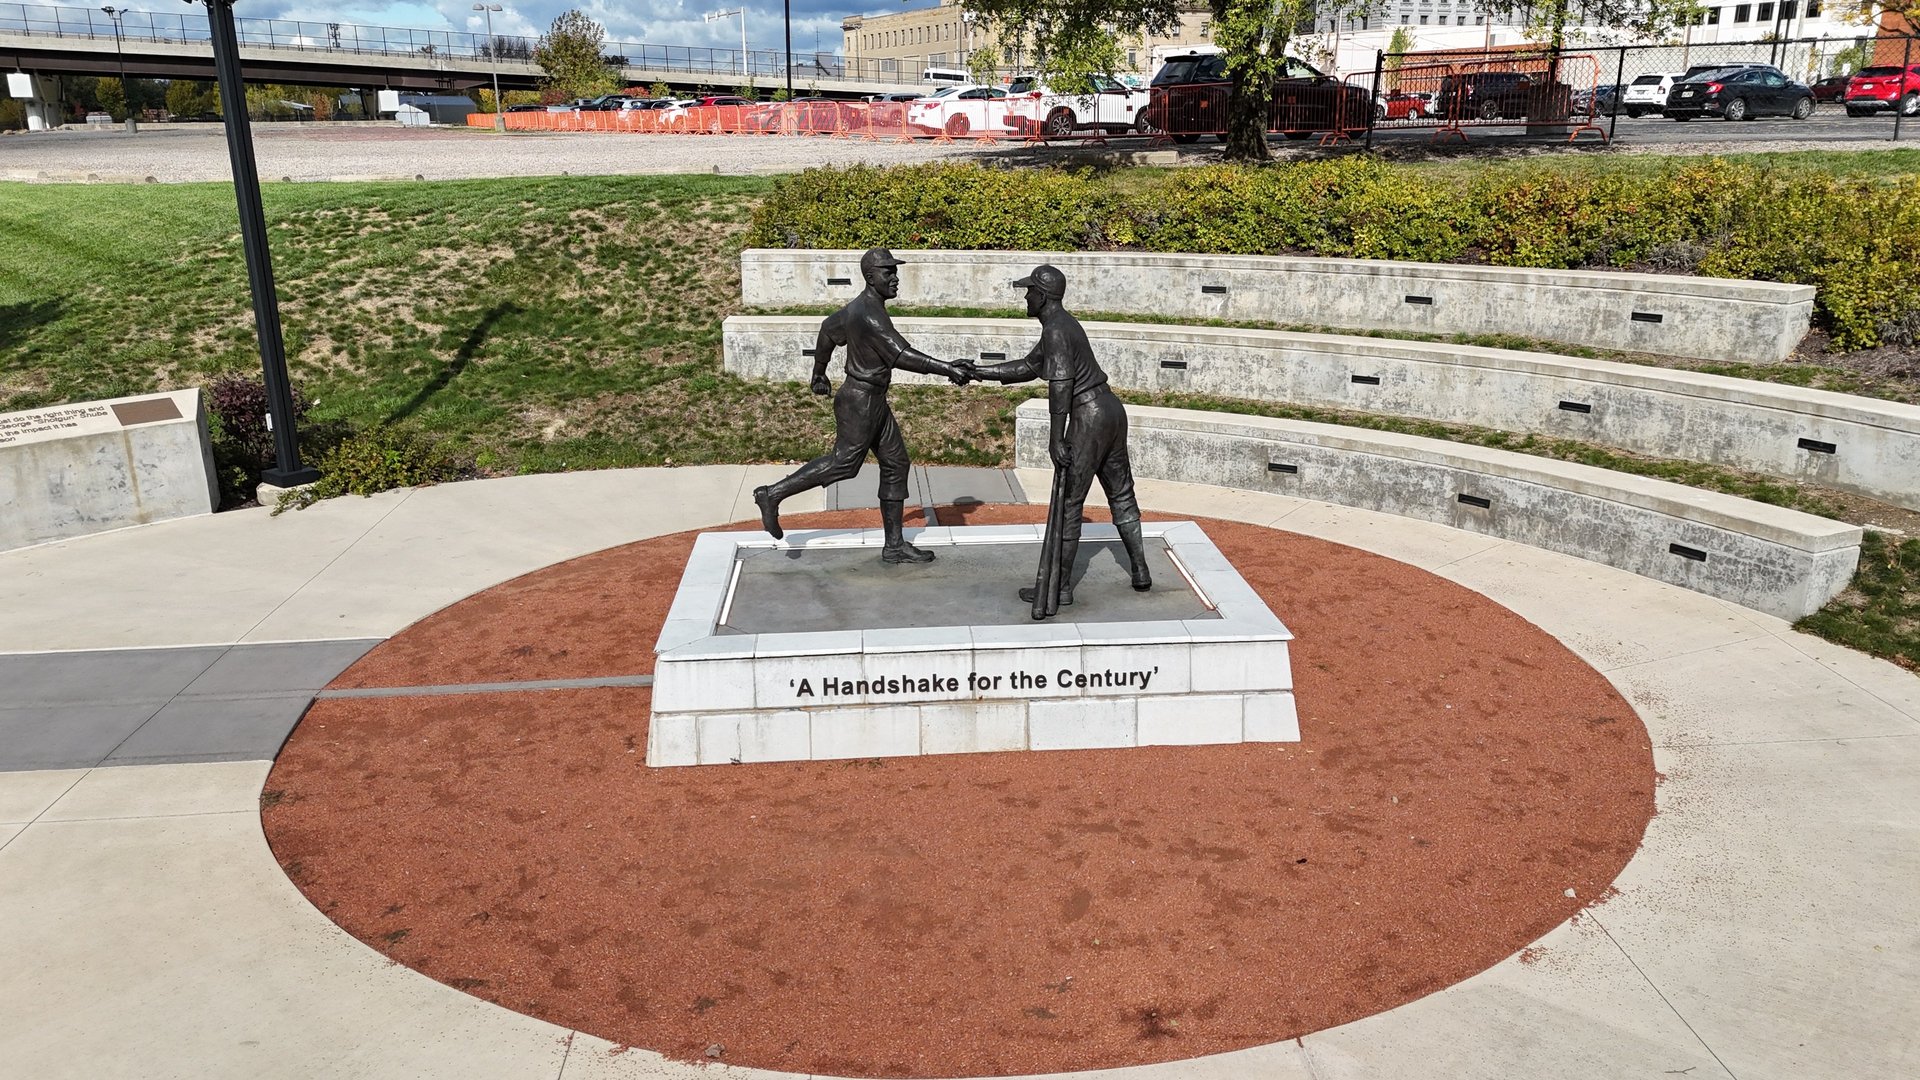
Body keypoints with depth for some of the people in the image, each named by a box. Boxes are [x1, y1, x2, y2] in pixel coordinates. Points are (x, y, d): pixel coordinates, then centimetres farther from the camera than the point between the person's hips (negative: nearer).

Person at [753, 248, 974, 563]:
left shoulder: (862, 306, 10)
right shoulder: (869, 314, -22)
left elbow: (828, 329, 23)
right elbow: (901, 355, -29)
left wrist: (819, 373, 33)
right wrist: (948, 369, -29)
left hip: (875, 401, 10)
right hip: (860, 402, -10)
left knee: (896, 465, 9)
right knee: (843, 463, -3)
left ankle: (894, 545, 14)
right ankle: (773, 495, 9)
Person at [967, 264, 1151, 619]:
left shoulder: (1056, 331, -14)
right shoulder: (1062, 326, 17)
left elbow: (1060, 385, -24)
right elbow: (1027, 368, 25)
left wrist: (1055, 439, -24)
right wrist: (978, 372, 24)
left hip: (1088, 419, -10)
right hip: (1111, 410, 10)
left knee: (1066, 505, -1)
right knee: (1121, 494, 18)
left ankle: (1059, 587, 7)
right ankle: (1141, 572, 24)